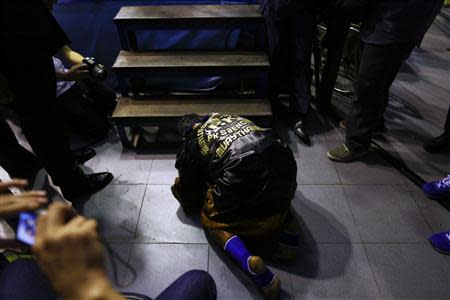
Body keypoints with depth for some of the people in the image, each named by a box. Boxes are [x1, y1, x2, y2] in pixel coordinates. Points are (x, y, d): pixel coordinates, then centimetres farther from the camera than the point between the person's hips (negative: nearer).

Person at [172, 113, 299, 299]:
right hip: (283, 160, 6)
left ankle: (250, 262, -6)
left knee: (212, 218, 18)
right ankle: (285, 222, 12)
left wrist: (188, 203, 46)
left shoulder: (191, 145, 15)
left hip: (245, 177, -5)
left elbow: (190, 203, 22)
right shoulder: (226, 117, 29)